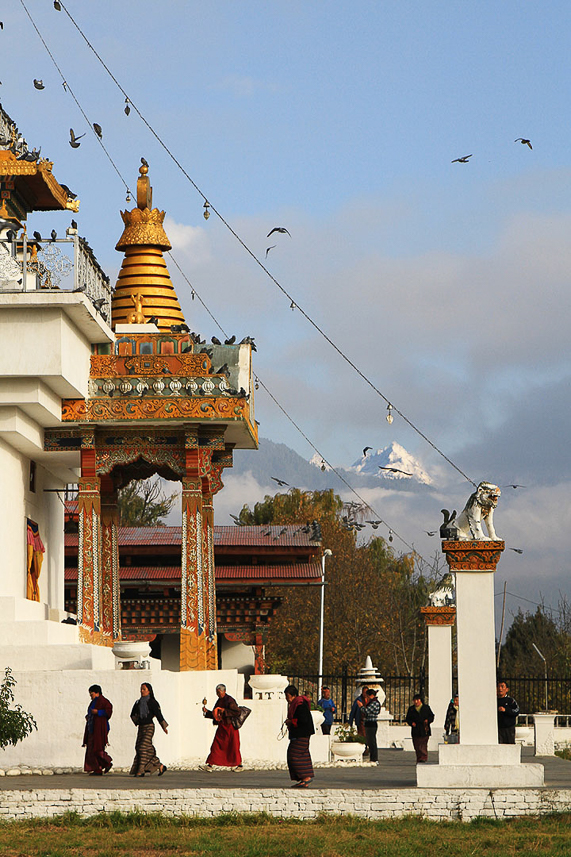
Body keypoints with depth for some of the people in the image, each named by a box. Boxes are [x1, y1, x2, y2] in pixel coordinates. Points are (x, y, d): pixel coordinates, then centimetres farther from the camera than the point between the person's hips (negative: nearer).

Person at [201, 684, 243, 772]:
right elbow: (214, 715, 17)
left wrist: (225, 711, -21)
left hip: (230, 727, -8)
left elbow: (237, 712, -18)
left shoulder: (230, 701, -11)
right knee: (216, 746, 2)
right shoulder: (219, 701, 13)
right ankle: (209, 765, 0)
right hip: (221, 727, 8)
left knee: (233, 747, 0)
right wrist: (206, 712, 2)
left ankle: (240, 765, 11)